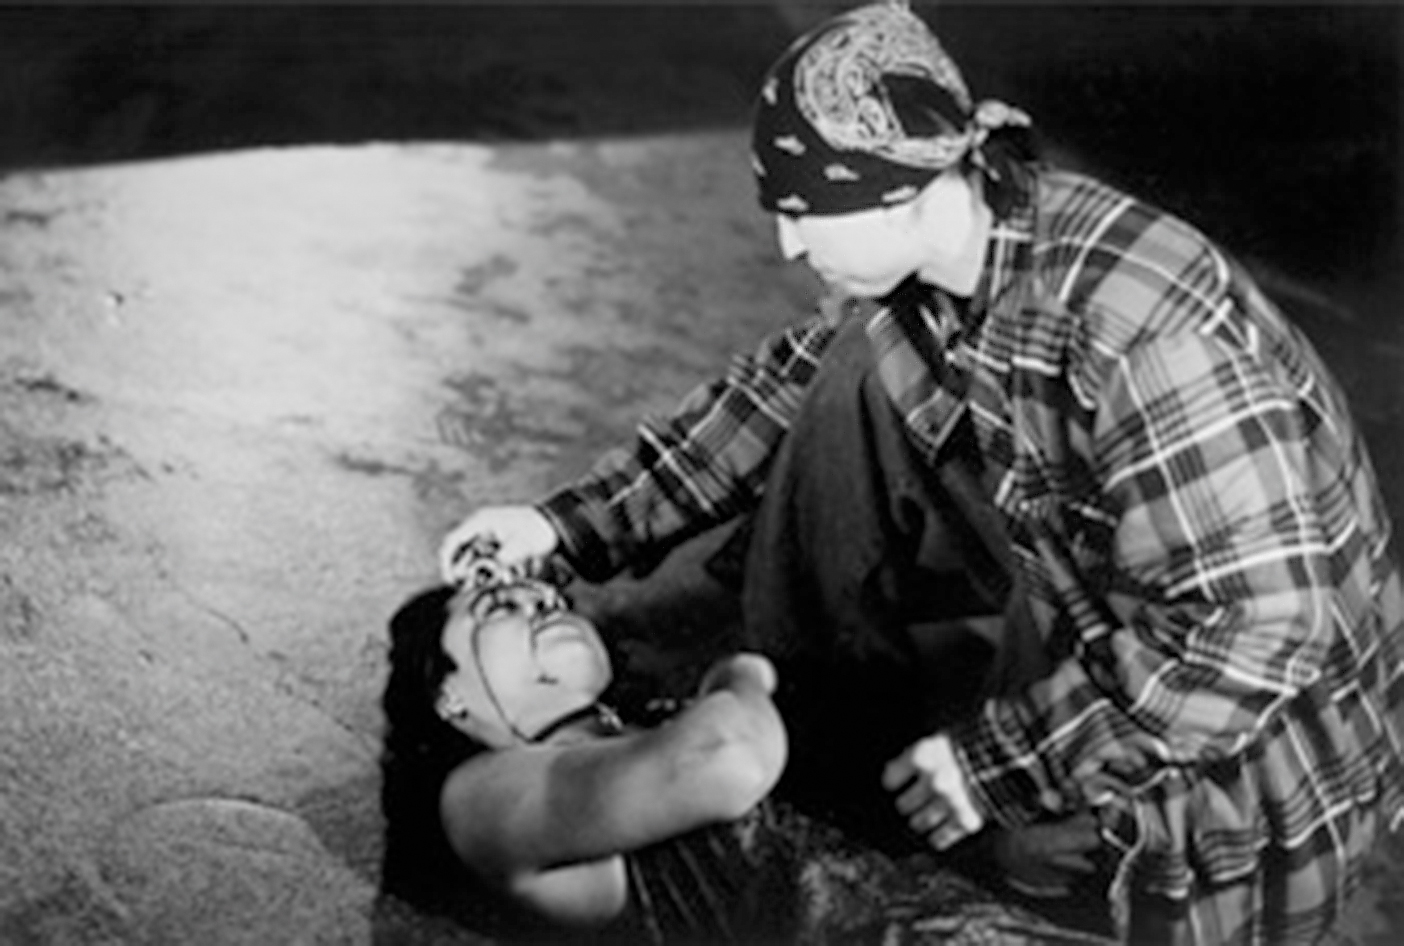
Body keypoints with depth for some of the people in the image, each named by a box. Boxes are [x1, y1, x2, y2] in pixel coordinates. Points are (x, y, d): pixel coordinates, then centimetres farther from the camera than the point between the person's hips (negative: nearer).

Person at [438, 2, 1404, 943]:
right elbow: (796, 383, 3)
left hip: (1242, 744, -6)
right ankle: (817, 726, 4)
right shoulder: (938, 257, -10)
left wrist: (999, 759, -25)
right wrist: (573, 523, -3)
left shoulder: (1140, 332, -34)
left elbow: (1261, 627, -32)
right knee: (871, 372, -6)